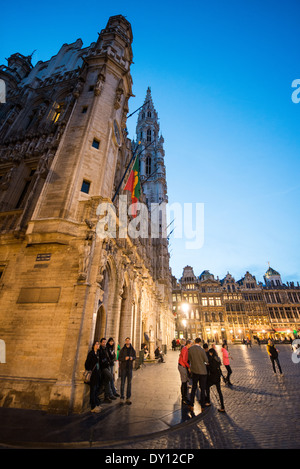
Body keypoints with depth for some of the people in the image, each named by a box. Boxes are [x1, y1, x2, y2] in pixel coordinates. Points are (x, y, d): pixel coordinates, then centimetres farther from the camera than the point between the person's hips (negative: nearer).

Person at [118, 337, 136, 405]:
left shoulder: (132, 350, 0)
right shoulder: (122, 350, -5)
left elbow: (135, 357, 9)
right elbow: (119, 358, -4)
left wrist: (132, 358, -14)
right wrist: (124, 358, -21)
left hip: (130, 367, 2)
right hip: (123, 367, -2)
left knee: (129, 382, 7)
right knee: (122, 382, 1)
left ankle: (128, 398, 18)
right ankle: (122, 397, 13)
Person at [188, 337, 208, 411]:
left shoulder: (190, 349, -8)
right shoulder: (201, 350, -21)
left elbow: (189, 359, 4)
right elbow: (206, 360, -10)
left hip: (194, 371, 4)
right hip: (202, 371, -4)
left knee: (194, 387, 17)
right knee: (202, 388, 12)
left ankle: (191, 405, 23)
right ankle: (202, 406, 23)